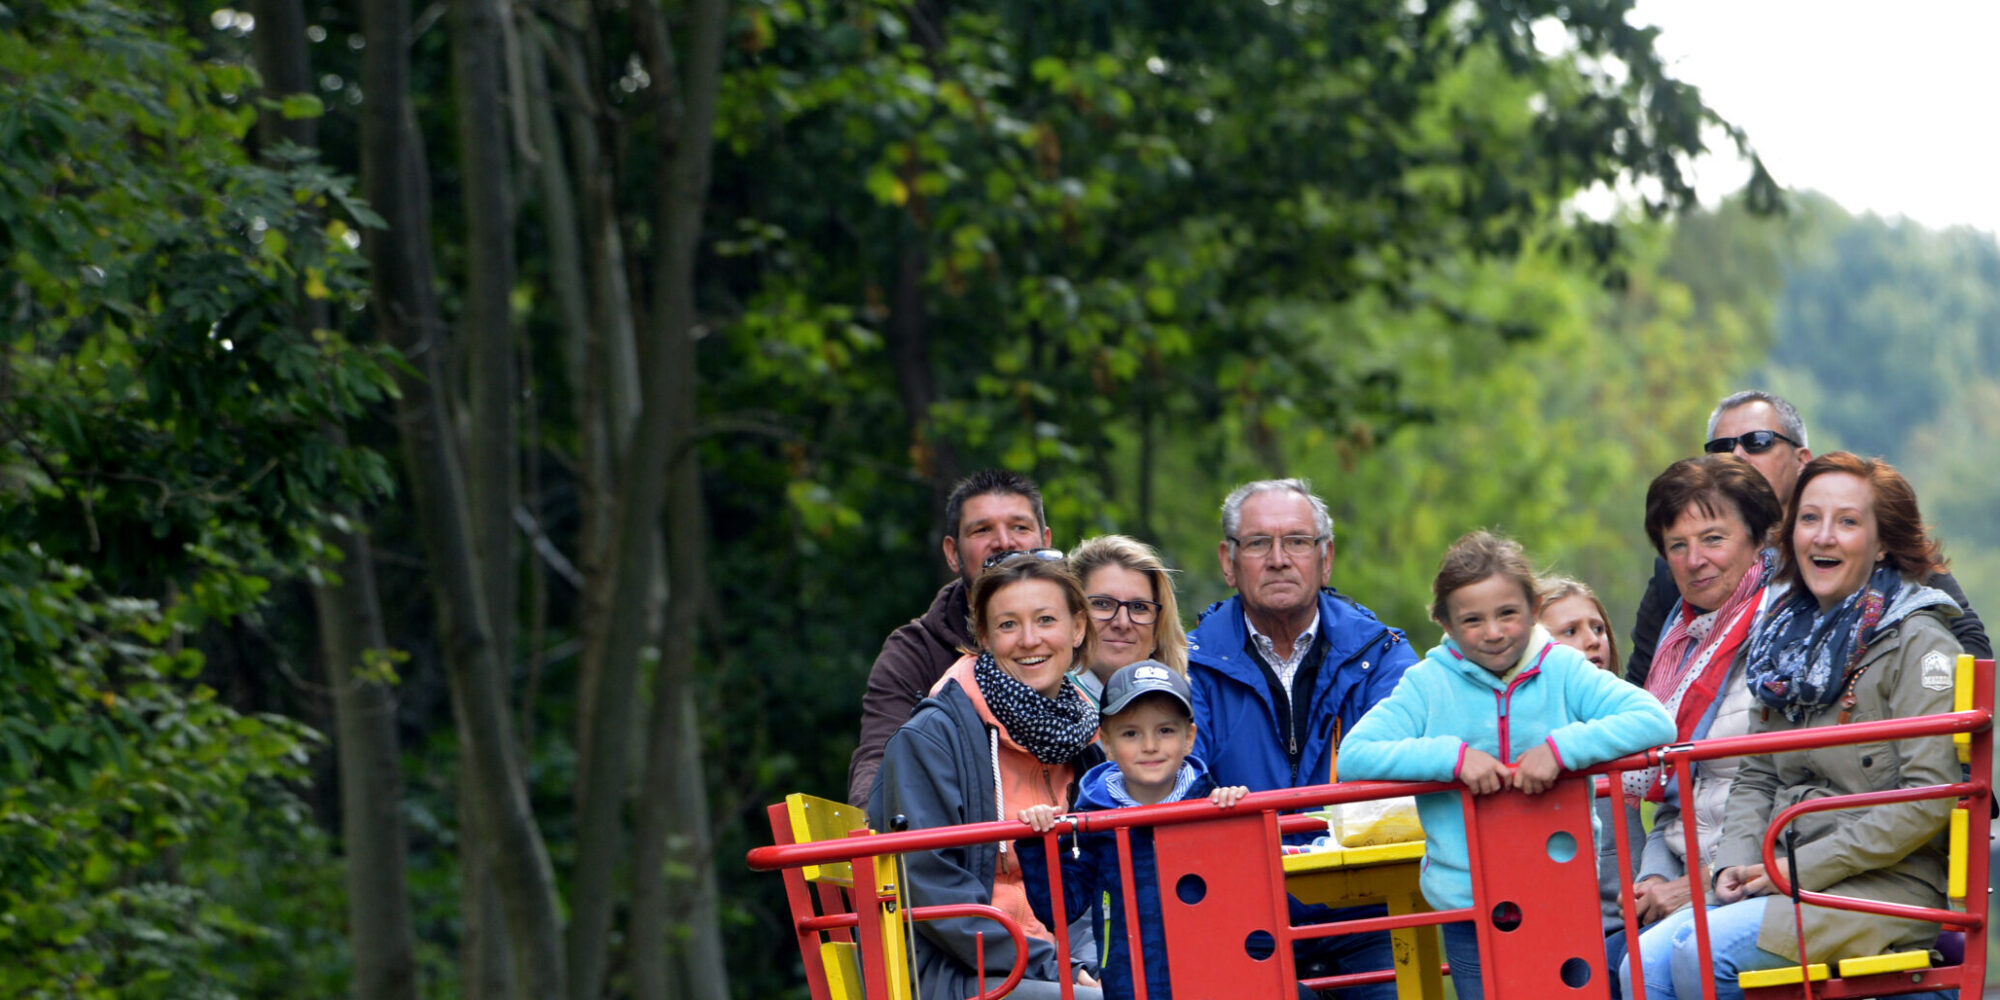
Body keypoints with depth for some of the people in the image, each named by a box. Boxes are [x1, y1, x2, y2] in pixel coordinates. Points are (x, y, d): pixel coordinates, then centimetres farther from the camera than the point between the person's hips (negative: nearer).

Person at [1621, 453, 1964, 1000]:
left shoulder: (1918, 645, -6)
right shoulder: (1789, 638, 17)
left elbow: (1930, 798, -15)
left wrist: (1801, 869, -15)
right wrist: (1737, 864, 0)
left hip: (1887, 887, -7)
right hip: (1790, 882, 7)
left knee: (1703, 953, -28)